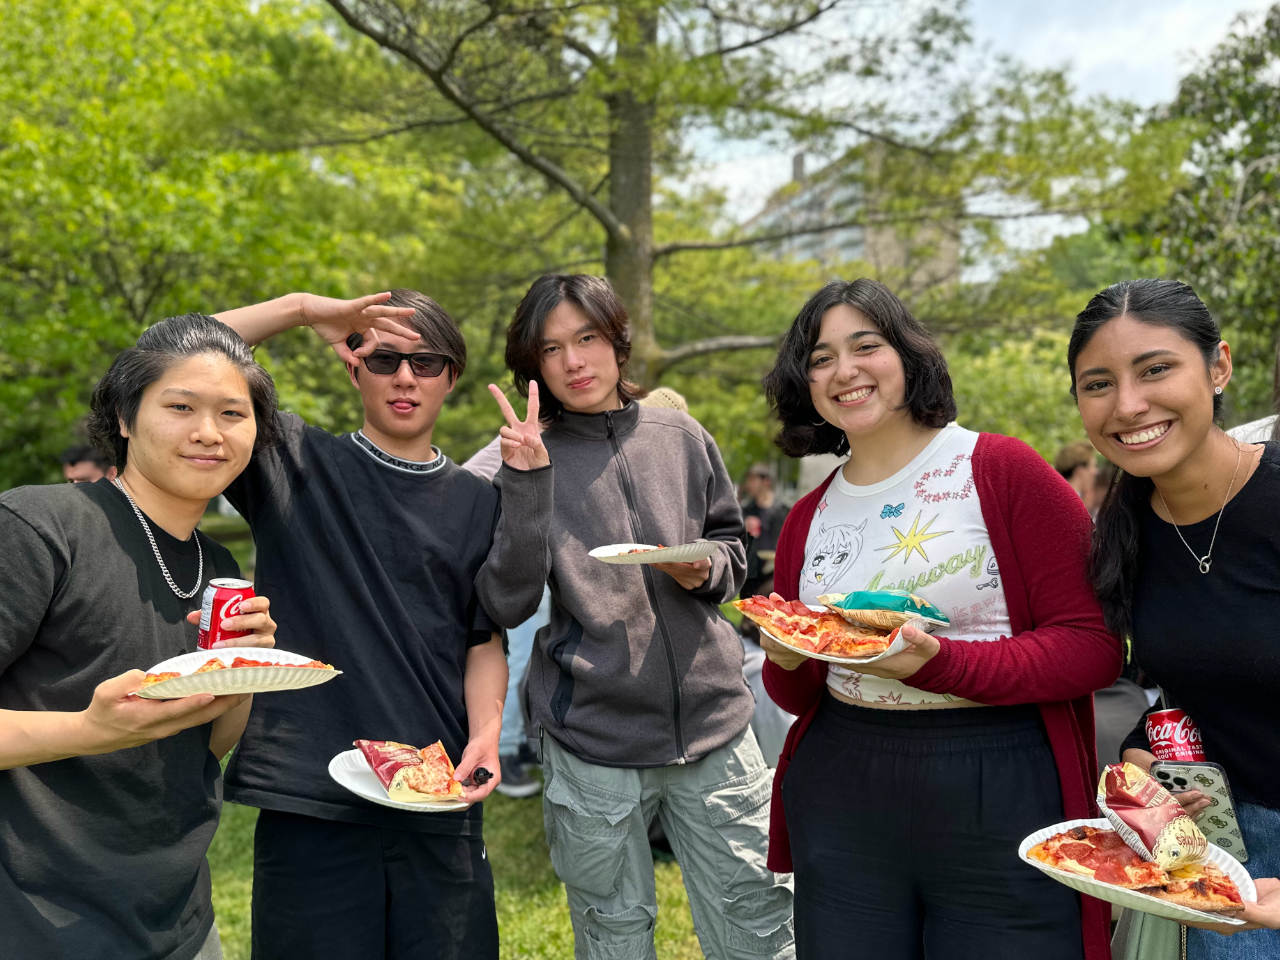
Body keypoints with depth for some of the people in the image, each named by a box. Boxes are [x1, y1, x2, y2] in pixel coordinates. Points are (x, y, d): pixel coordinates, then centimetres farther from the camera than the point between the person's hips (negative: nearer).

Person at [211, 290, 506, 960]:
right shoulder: (294, 464, 4)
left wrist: (486, 733, -6)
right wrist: (303, 308, -9)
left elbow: (484, 639, 11)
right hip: (309, 797, -2)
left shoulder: (475, 502, 10)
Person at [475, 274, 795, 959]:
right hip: (593, 740, -1)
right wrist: (528, 484, -19)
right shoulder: (533, 459, 0)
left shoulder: (679, 436, 4)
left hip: (711, 723, 2)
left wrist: (705, 569, -7)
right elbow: (507, 605, -10)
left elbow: (730, 544, 15)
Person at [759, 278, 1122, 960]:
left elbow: (1094, 645, -12)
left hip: (1001, 801, -4)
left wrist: (940, 665, -24)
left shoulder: (1001, 470, -7)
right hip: (841, 798, 4)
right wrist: (788, 664, -9)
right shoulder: (808, 520, 8)